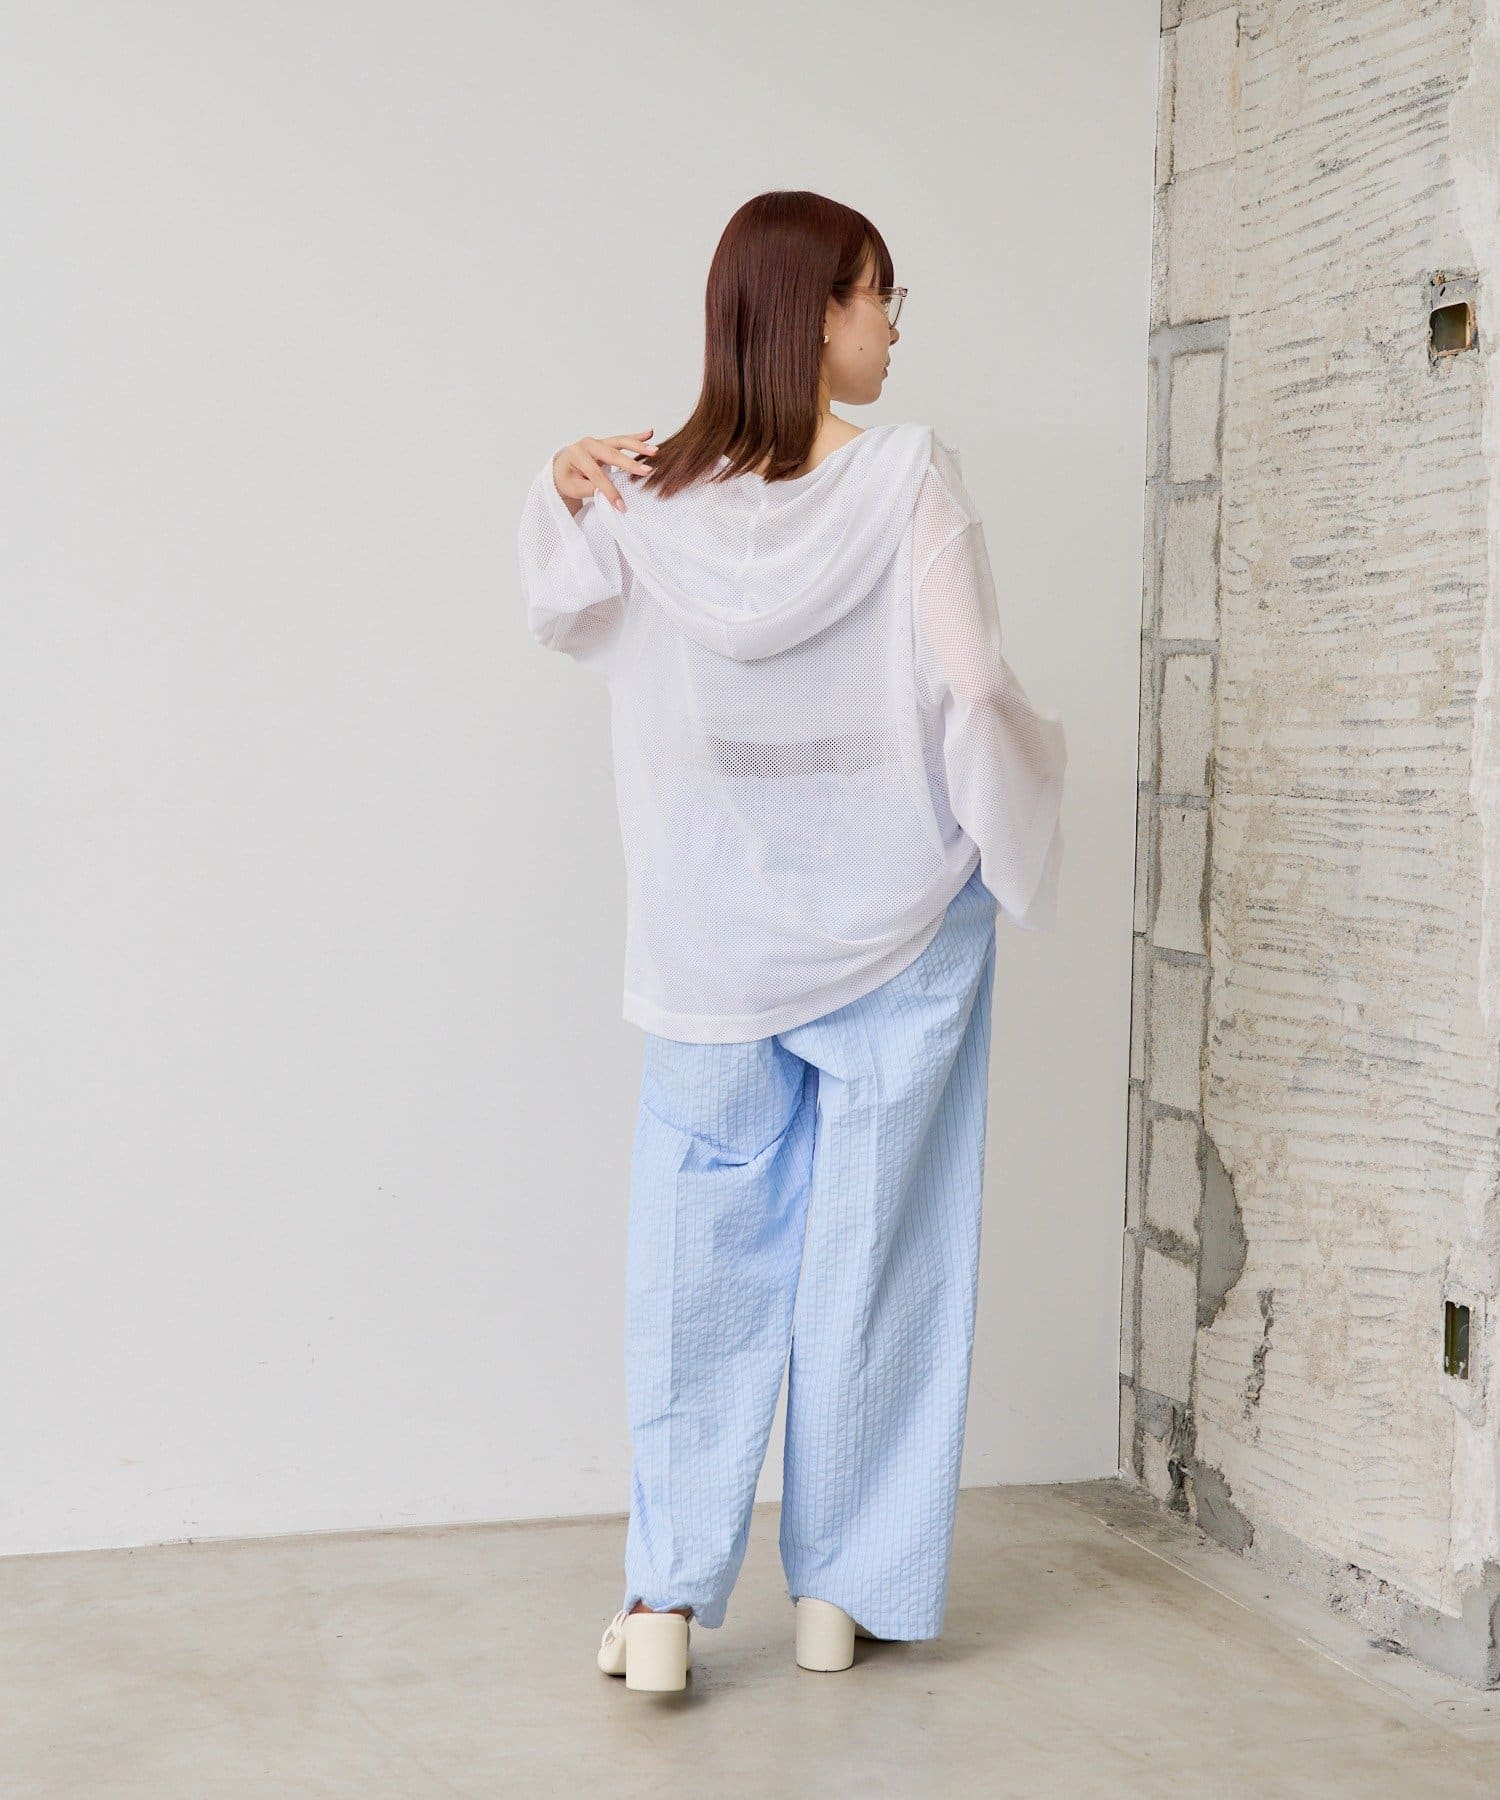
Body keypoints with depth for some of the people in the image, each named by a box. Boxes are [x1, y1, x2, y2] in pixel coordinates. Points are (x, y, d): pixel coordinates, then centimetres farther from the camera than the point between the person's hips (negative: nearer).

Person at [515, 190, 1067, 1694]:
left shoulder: (649, 501, -4)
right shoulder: (908, 478, -14)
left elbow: (567, 619, 16)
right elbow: (971, 690, -16)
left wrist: (567, 496, 6)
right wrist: (1016, 829, 1)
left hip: (717, 944, 2)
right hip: (896, 938, -2)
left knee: (703, 1263, 9)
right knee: (869, 1257, 9)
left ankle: (667, 1601, 7)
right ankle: (842, 1592, 18)